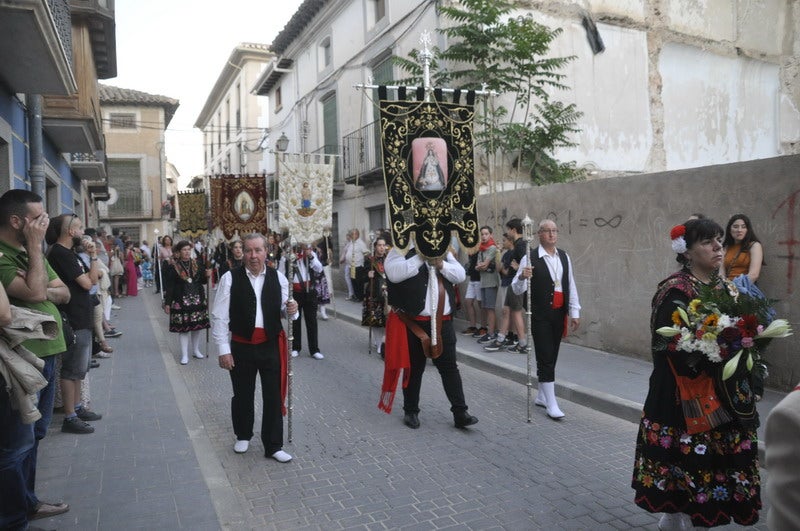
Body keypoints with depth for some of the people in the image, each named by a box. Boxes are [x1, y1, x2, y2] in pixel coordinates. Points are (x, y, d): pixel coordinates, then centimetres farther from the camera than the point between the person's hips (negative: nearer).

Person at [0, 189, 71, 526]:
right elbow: (36, 293, -25)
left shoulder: (31, 253, 13)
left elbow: (63, 293, 11)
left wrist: (43, 291, -11)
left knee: (33, 436, 19)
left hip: (45, 354, 9)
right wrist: (35, 246, -17)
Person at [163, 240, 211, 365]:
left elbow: (202, 281, 12)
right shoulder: (172, 267, -5)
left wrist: (206, 275, -9)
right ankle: (184, 355, 12)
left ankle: (196, 350, 27)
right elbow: (168, 287, -4)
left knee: (198, 326, 9)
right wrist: (167, 303, -6)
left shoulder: (197, 264, 4)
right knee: (183, 328, 1)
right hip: (181, 302, -3)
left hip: (198, 300, 3)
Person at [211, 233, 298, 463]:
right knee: (243, 396, 16)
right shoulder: (230, 278, -8)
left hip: (271, 345, 2)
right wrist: (223, 349, -9)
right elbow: (219, 317, -7)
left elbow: (285, 310, 10)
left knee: (274, 397, 7)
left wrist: (292, 311, -14)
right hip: (241, 347, -1)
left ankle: (273, 446, 23)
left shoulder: (278, 277, 0)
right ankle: (243, 436, 41)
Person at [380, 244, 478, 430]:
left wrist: (441, 264, -12)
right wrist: (420, 257, -19)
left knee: (449, 367, 6)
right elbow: (394, 274, -21)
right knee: (414, 368, 9)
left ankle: (460, 412, 13)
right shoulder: (401, 251, -2)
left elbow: (460, 275, 4)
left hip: (442, 322, 4)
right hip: (414, 322, -4)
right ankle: (411, 411, 25)